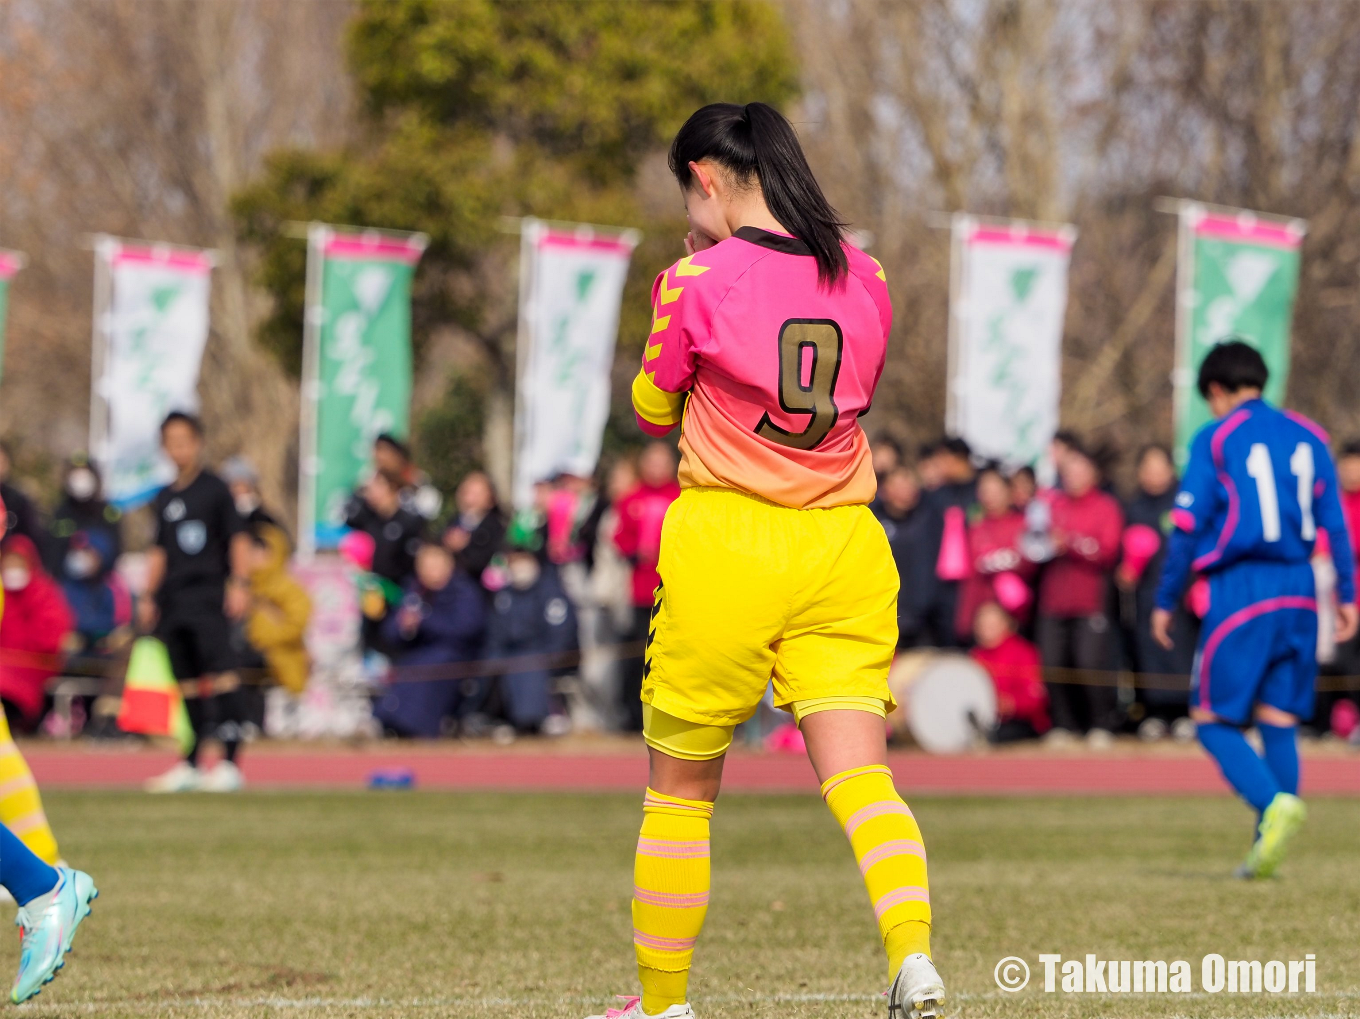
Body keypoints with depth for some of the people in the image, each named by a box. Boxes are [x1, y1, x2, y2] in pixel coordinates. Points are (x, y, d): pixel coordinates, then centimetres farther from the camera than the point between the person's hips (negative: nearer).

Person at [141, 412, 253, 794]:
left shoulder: (215, 489, 0)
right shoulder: (164, 498, 16)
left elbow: (238, 539, -1)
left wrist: (240, 583, -10)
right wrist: (149, 596, 19)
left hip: (209, 596, -6)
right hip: (174, 601, 6)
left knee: (220, 673, -14)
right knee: (188, 682, 7)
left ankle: (230, 761, -18)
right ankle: (191, 765, 12)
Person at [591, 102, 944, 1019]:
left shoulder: (699, 282, -8)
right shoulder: (864, 277, 6)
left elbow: (653, 410, 7)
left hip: (727, 541, -4)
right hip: (842, 547, 4)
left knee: (682, 790, 12)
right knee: (859, 777, -4)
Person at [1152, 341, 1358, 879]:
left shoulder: (1214, 439, -3)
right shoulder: (1308, 436, 12)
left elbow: (1188, 528, -5)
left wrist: (1165, 602, 2)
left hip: (1239, 592, -5)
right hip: (1298, 593, 5)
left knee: (1213, 719, 0)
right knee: (1279, 721, 9)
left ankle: (1276, 802, -24)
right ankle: (1268, 843, 5)